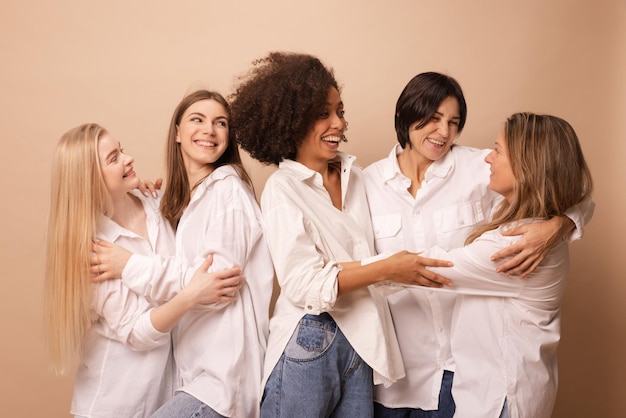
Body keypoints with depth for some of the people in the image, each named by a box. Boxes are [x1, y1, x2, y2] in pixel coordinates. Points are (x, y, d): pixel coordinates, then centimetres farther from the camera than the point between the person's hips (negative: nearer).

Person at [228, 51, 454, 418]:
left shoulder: (354, 174, 4)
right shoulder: (282, 189, -12)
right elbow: (304, 284, -20)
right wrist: (388, 269, -24)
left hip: (360, 336, 5)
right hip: (309, 342, -5)